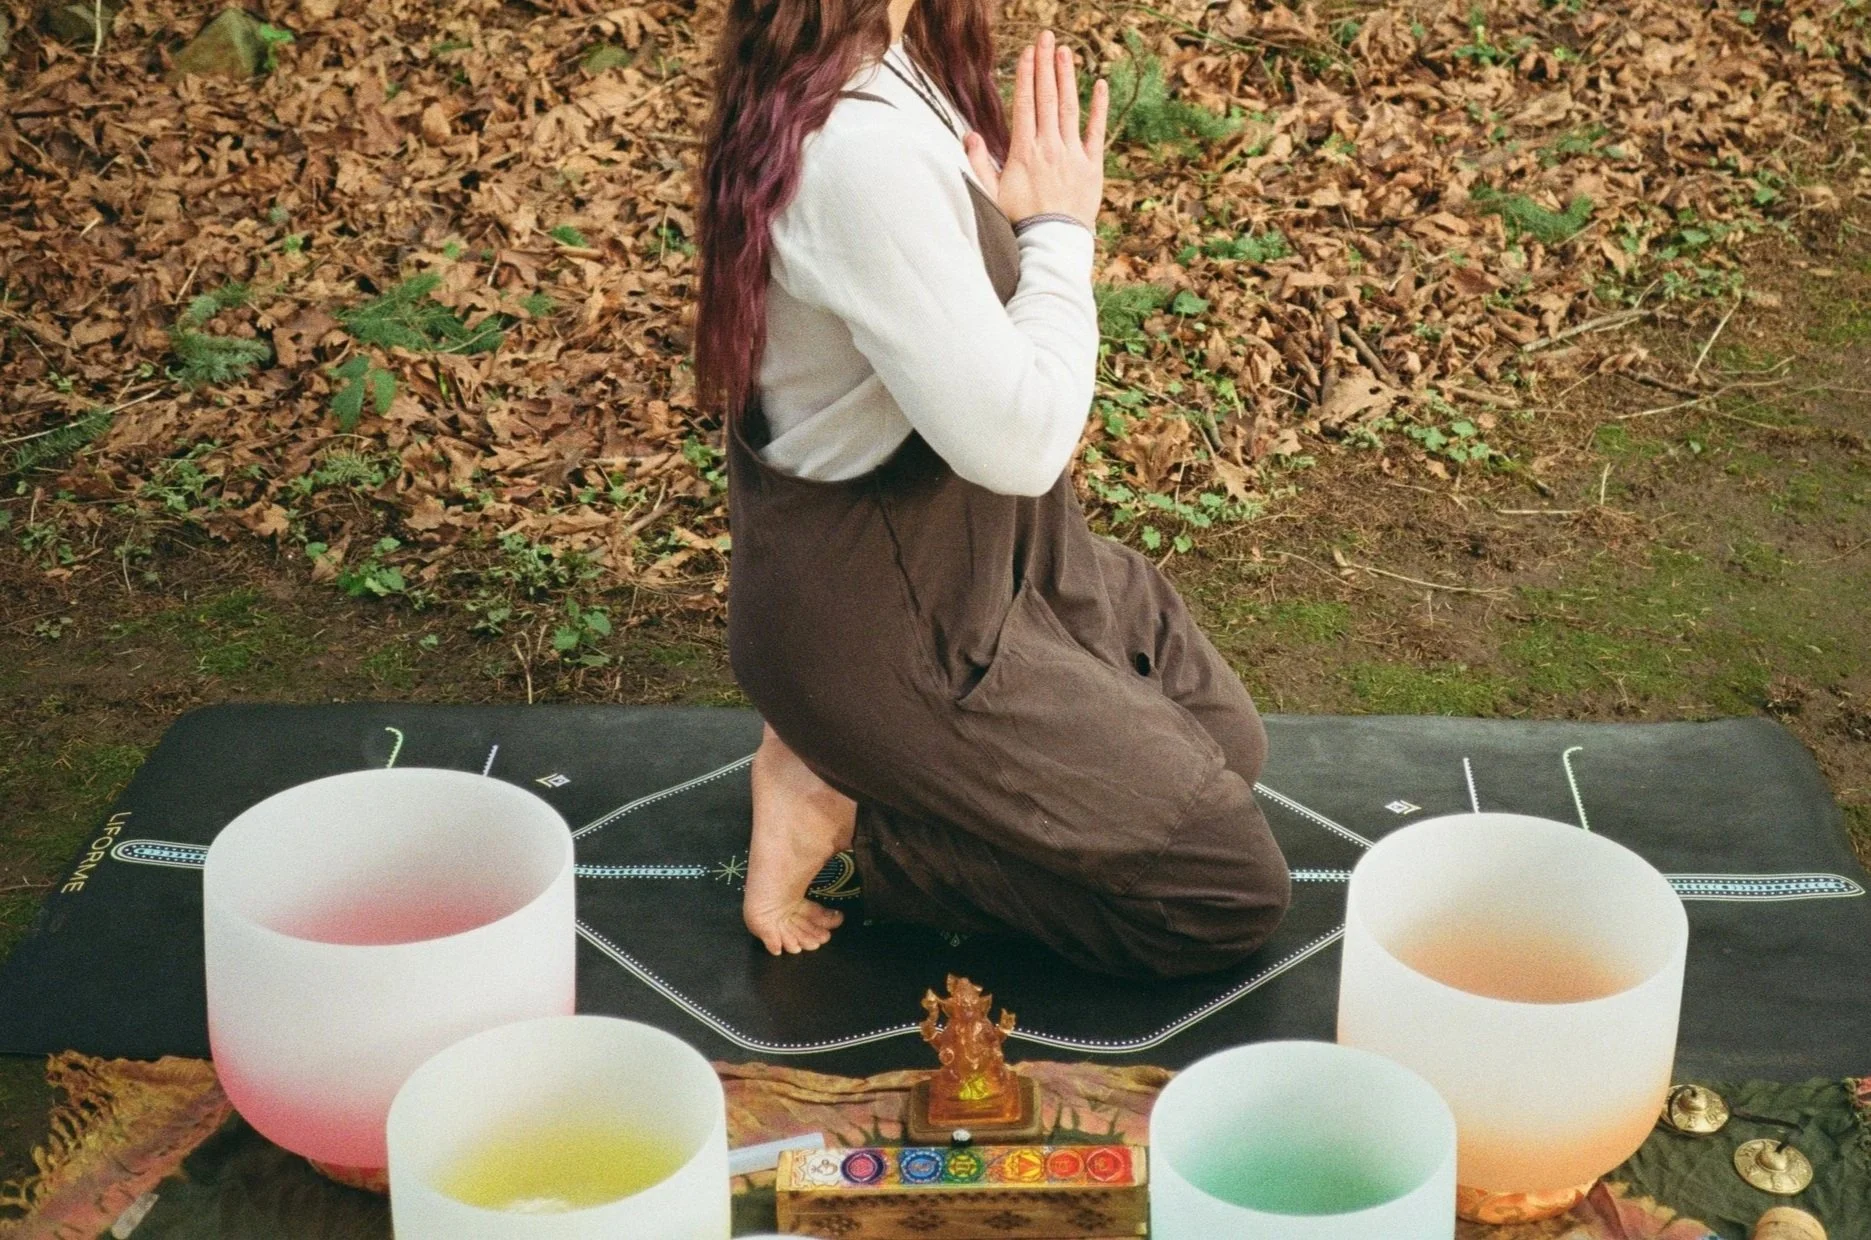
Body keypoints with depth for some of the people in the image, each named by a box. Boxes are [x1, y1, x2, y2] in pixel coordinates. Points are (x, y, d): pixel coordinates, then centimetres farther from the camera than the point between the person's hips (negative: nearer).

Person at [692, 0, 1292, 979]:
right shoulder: (860, 152, -33)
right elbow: (1015, 442, -30)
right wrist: (1060, 230, -18)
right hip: (887, 617, -10)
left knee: (1225, 741, 22)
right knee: (1235, 892, -1)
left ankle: (865, 754, 13)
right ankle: (857, 819, -1)